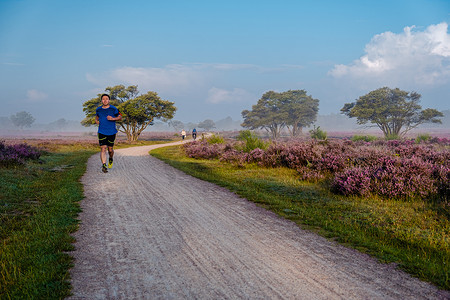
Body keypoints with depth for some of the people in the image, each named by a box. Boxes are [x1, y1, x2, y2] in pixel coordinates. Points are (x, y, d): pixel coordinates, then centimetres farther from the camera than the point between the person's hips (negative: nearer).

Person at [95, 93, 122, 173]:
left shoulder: (113, 109, -3)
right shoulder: (98, 109, 5)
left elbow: (120, 117, 3)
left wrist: (113, 118, -14)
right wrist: (96, 121, 2)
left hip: (111, 132, -1)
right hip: (102, 132, 1)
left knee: (110, 149, 9)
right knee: (103, 148, -11)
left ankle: (110, 159, 41)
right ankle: (104, 165, -14)